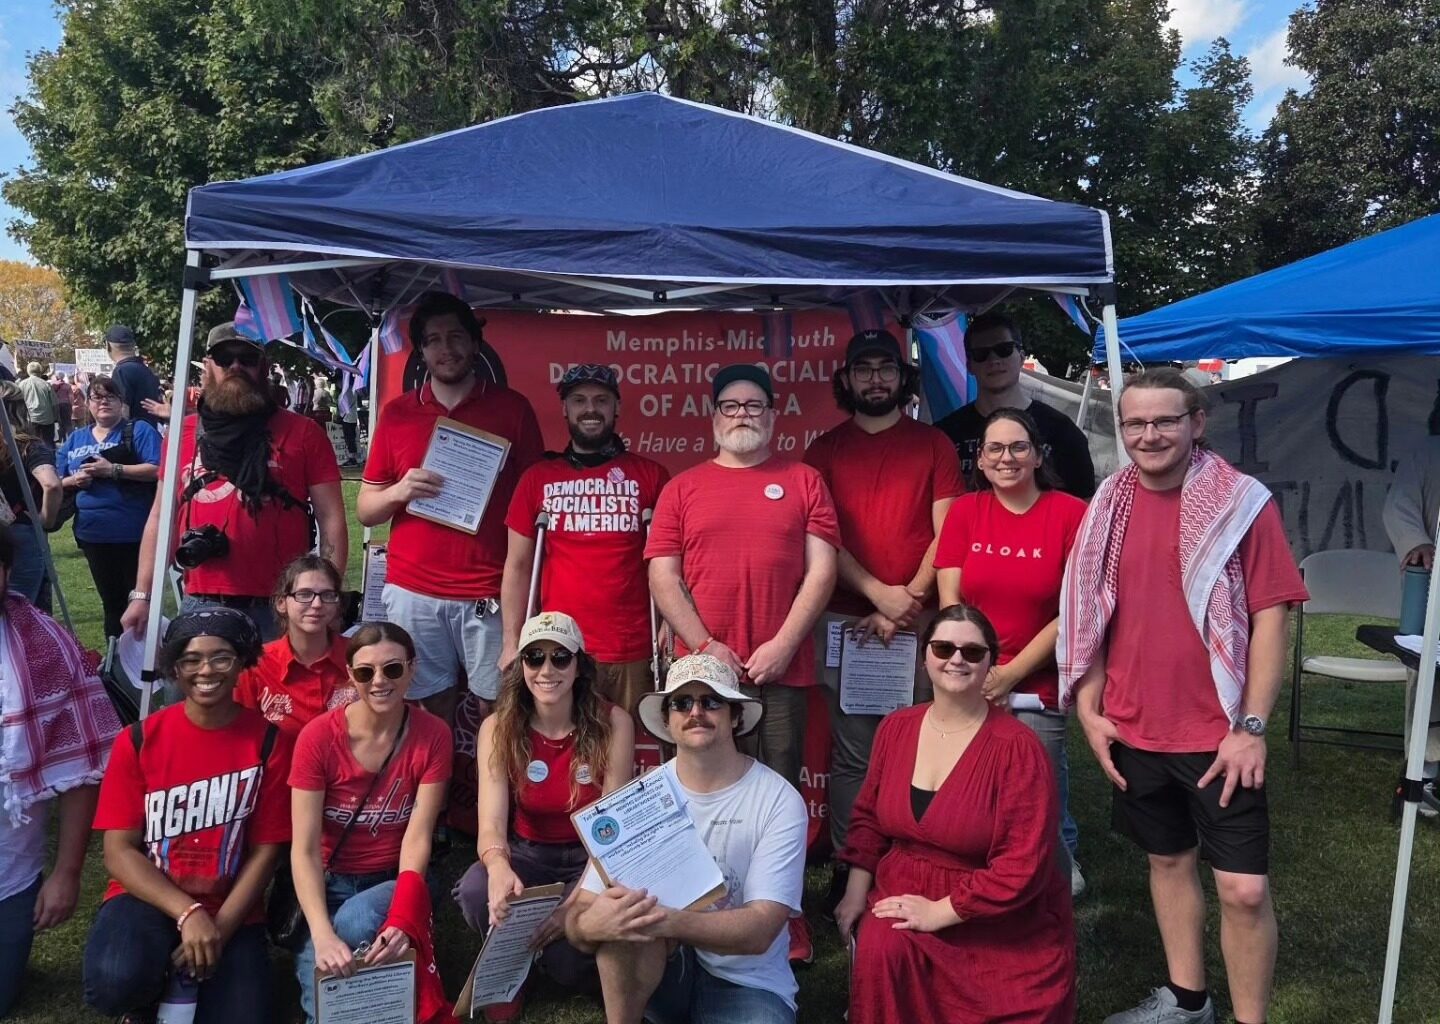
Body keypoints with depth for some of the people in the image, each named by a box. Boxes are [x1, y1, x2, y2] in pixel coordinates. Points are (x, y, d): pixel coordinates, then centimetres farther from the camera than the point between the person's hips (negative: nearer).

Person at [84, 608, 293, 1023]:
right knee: (116, 981, -31)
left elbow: (265, 850, -4)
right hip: (148, 899, 0)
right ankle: (152, 989, 6)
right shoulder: (138, 740, -5)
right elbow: (119, 851, -7)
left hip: (231, 909, 0)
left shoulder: (269, 741, -6)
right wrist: (188, 913, -19)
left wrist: (220, 927, -15)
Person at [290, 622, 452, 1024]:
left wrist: (401, 918, -32)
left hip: (392, 881, 1)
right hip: (328, 882, -1)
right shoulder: (318, 737, -14)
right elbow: (304, 847, -18)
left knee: (357, 924, -32)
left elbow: (417, 837, -15)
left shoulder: (433, 735, -11)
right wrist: (322, 934, -34)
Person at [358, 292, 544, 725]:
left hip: (491, 594, -2)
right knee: (433, 711, 6)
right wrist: (398, 492, -10)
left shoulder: (513, 407, 4)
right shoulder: (397, 412, 10)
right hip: (413, 593, 2)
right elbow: (364, 509, 13)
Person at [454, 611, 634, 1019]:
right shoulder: (499, 728, -12)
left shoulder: (612, 724, -17)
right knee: (477, 891, -31)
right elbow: (492, 824, -21)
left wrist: (577, 900, -30)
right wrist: (498, 868, -46)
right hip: (530, 853, 2)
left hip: (593, 857, -2)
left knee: (567, 960, -28)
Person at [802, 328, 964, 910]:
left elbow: (945, 536, 1)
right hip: (843, 622, 0)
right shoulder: (825, 450, 8)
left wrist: (906, 602, -10)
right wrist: (879, 593, -11)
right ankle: (848, 867, 15)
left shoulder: (934, 445, 7)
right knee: (852, 756, 4)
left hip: (917, 622, 0)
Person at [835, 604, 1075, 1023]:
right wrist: (857, 893, 0)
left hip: (1004, 932, -2)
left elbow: (1025, 864, -21)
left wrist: (940, 912, -20)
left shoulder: (1016, 747, -17)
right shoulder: (896, 727, 0)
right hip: (904, 896, 3)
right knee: (878, 950, -28)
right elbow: (869, 816, 12)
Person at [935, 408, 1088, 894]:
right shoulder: (965, 511, 5)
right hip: (968, 687, 2)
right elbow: (949, 602, 2)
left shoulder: (1071, 513, -4)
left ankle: (1061, 864, 32)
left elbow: (1072, 612, -7)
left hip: (1039, 689, -2)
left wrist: (1010, 673, -10)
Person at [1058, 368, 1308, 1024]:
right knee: (1169, 859, 19)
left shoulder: (1243, 503, -8)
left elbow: (1269, 617, -9)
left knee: (1244, 888, -2)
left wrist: (1251, 726, -14)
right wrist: (1089, 711, 3)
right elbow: (1087, 616, 9)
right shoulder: (1108, 509, 3)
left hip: (1218, 733, -4)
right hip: (1134, 731, 4)